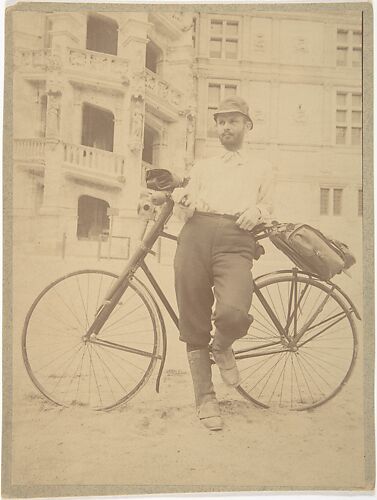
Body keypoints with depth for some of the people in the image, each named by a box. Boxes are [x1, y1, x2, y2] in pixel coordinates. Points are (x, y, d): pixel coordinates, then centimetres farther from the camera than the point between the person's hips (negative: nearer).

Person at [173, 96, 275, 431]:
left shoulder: (262, 170, 27)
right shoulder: (202, 167, 30)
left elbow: (267, 211, 24)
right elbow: (189, 202, 22)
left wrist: (256, 211, 1)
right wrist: (182, 198, -1)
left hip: (236, 242, -2)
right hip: (196, 234, 3)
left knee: (233, 313, -28)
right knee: (194, 326, -2)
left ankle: (222, 347, 7)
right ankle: (205, 397, 14)